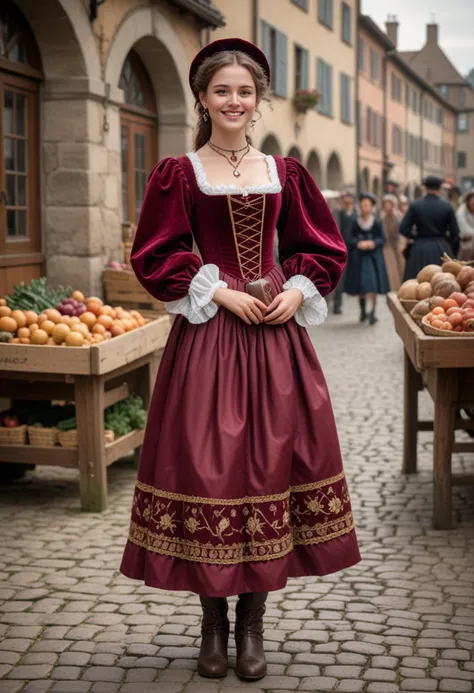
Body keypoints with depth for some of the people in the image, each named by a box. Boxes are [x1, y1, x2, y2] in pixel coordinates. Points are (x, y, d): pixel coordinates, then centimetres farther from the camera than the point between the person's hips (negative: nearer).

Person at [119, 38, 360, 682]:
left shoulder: (284, 172, 10)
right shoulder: (178, 174, 2)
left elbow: (321, 248, 14)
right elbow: (156, 256, -2)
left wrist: (298, 291, -4)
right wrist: (220, 292, -11)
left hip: (277, 335, 3)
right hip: (206, 336, -3)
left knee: (272, 460, 2)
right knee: (207, 468, -1)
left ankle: (252, 625, 14)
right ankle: (214, 623, 15)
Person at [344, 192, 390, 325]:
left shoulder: (377, 222, -1)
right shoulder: (356, 222, 3)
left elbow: (382, 239, 1)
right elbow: (351, 238, 4)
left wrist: (373, 243, -17)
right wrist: (359, 243, -15)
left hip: (373, 256, -2)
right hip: (358, 256, 2)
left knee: (372, 285, -9)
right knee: (359, 285, 4)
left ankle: (372, 313, -9)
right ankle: (363, 311, 21)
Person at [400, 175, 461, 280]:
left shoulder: (415, 206, -2)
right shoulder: (447, 207, -4)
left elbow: (403, 229, -5)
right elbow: (455, 233, -3)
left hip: (420, 249, 1)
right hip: (441, 249, -1)